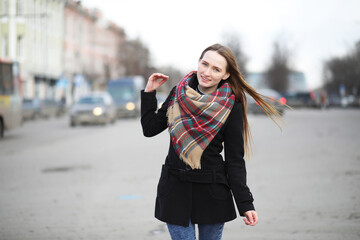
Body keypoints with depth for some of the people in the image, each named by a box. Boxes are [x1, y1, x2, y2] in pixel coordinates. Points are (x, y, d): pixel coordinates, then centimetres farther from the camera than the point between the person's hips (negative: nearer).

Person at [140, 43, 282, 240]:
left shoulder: (231, 107, -6)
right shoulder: (179, 93, 3)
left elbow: (235, 160, -3)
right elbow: (150, 129, 9)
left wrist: (245, 204, -7)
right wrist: (149, 93, 5)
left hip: (212, 193, -2)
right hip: (175, 189, 2)